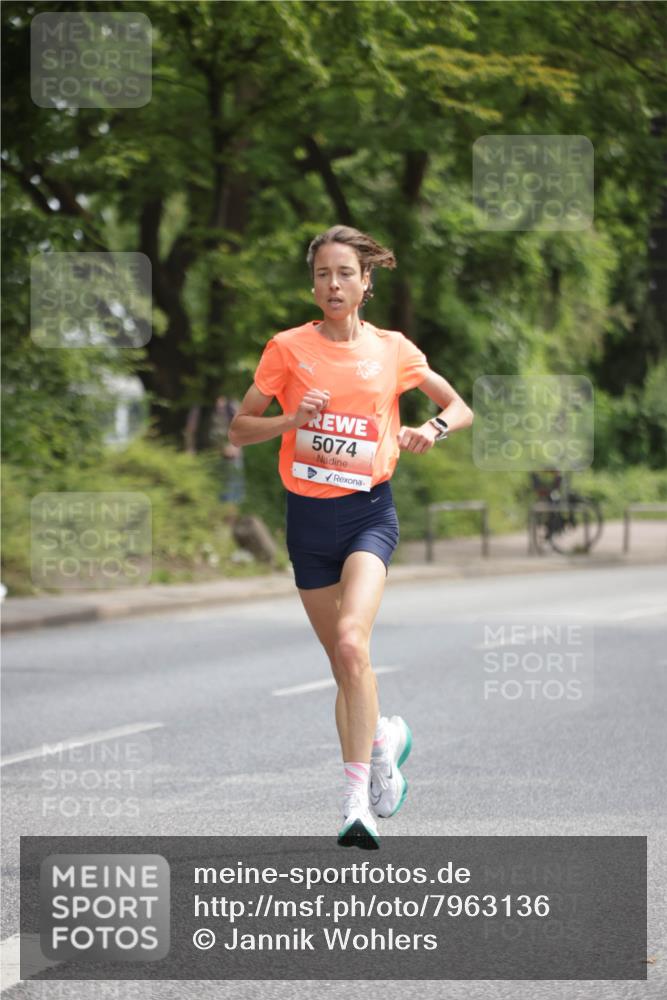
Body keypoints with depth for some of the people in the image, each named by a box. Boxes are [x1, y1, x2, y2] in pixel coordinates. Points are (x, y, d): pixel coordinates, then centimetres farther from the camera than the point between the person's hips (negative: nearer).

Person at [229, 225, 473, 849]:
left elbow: (460, 407, 14)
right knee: (343, 661, 9)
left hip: (369, 511, -2)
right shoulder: (289, 348, 1)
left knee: (351, 642, -24)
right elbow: (239, 429, 4)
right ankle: (384, 740, 40)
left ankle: (357, 798, -21)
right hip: (308, 516, 2)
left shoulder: (392, 349, 2)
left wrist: (433, 430, -8)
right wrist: (294, 419, -14)